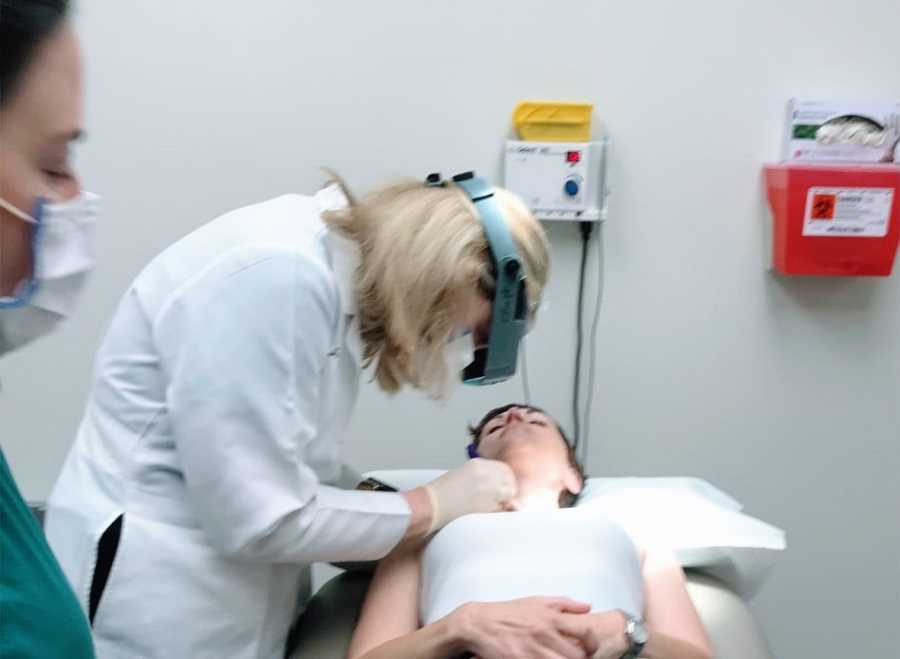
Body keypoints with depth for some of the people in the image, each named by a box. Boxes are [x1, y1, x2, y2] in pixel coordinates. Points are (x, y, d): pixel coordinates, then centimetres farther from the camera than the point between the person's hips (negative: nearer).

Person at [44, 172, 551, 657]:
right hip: (159, 608, -8)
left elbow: (290, 471, 4)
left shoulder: (342, 275, 4)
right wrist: (434, 506, -13)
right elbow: (258, 520, -23)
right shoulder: (278, 273, -24)